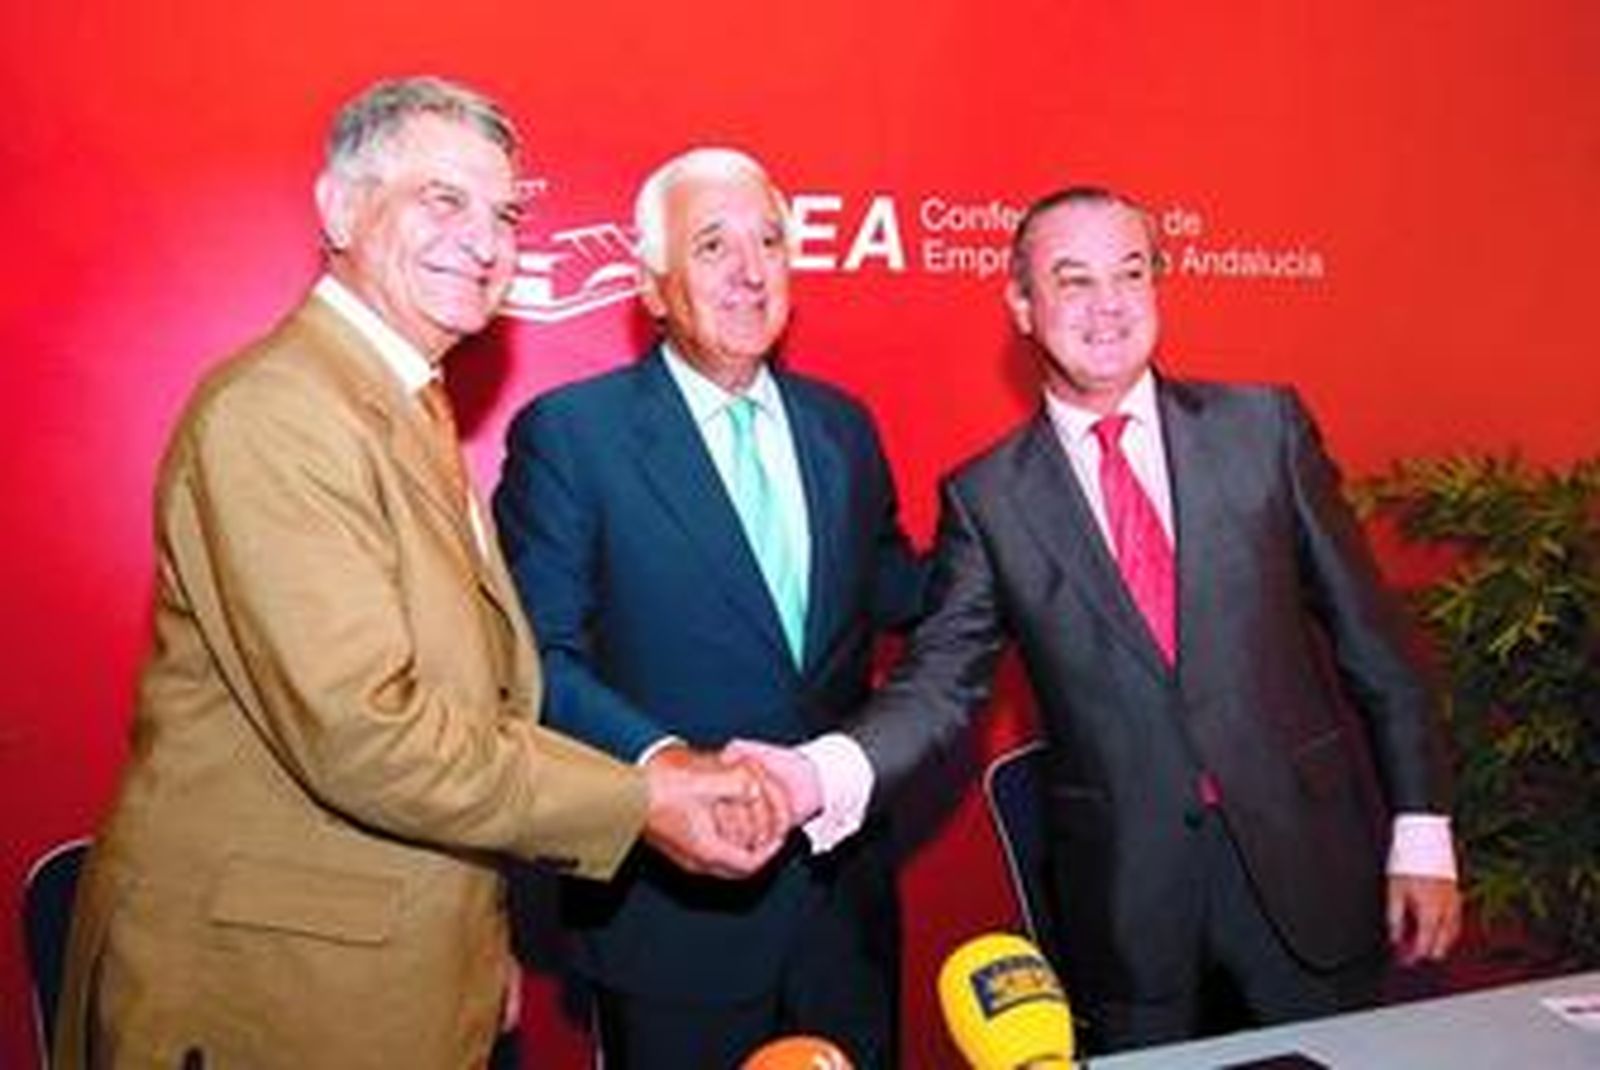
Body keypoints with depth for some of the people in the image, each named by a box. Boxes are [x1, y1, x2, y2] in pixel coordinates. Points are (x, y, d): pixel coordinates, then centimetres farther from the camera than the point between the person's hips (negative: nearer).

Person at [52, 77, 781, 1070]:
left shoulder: (410, 406, 10)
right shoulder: (274, 411, -20)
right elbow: (361, 735, -26)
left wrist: (483, 937, 14)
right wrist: (639, 800, -20)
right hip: (267, 987, -8)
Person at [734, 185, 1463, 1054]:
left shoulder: (1264, 426, -1)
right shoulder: (985, 496, -3)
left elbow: (1366, 635, 2)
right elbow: (939, 681, -8)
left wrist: (1421, 830, 1)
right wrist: (827, 773, -28)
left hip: (1301, 856, 1)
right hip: (1122, 895, -1)